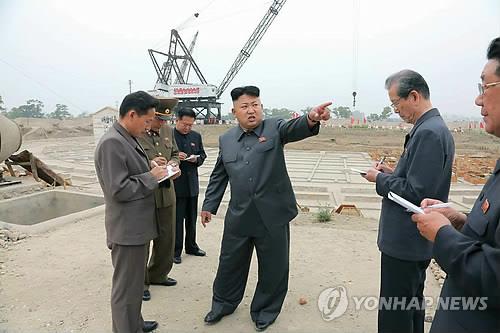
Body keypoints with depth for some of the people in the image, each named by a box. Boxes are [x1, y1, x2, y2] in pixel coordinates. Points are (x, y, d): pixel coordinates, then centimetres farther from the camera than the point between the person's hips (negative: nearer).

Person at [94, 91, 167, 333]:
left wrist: (154, 172, 3)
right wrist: (151, 177, -15)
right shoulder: (112, 143, -21)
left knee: (134, 283, 24)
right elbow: (119, 190, -24)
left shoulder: (129, 139, 10)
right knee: (127, 288, 6)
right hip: (127, 229, -10)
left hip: (136, 225, 10)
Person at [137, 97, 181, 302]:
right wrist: (149, 164, -24)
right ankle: (140, 282, 28)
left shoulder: (168, 131, 5)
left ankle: (158, 274, 39)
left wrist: (173, 163, -3)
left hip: (166, 192, 6)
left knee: (167, 238, 17)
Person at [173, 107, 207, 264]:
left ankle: (191, 246, 33)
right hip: (175, 184, -5)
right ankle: (176, 251, 19)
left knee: (192, 218, 17)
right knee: (177, 219, 5)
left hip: (192, 184, 5)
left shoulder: (196, 136, 8)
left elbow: (202, 155, 14)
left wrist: (196, 159, -7)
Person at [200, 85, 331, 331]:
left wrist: (311, 119, -46)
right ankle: (223, 303, 43)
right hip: (238, 217, 3)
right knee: (230, 264, 18)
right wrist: (209, 205, 13)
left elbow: (294, 128, -24)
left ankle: (265, 310, 37)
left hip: (273, 215, -2)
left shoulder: (275, 128, -3)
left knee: (273, 267, 12)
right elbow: (219, 176, 14)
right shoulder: (226, 139, 6)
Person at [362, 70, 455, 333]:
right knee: (412, 304, 24)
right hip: (413, 240, 10)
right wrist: (392, 173, 5)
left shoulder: (428, 133, -22)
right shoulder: (433, 128, 10)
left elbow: (416, 193, -25)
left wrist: (380, 179, -11)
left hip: (405, 242, -10)